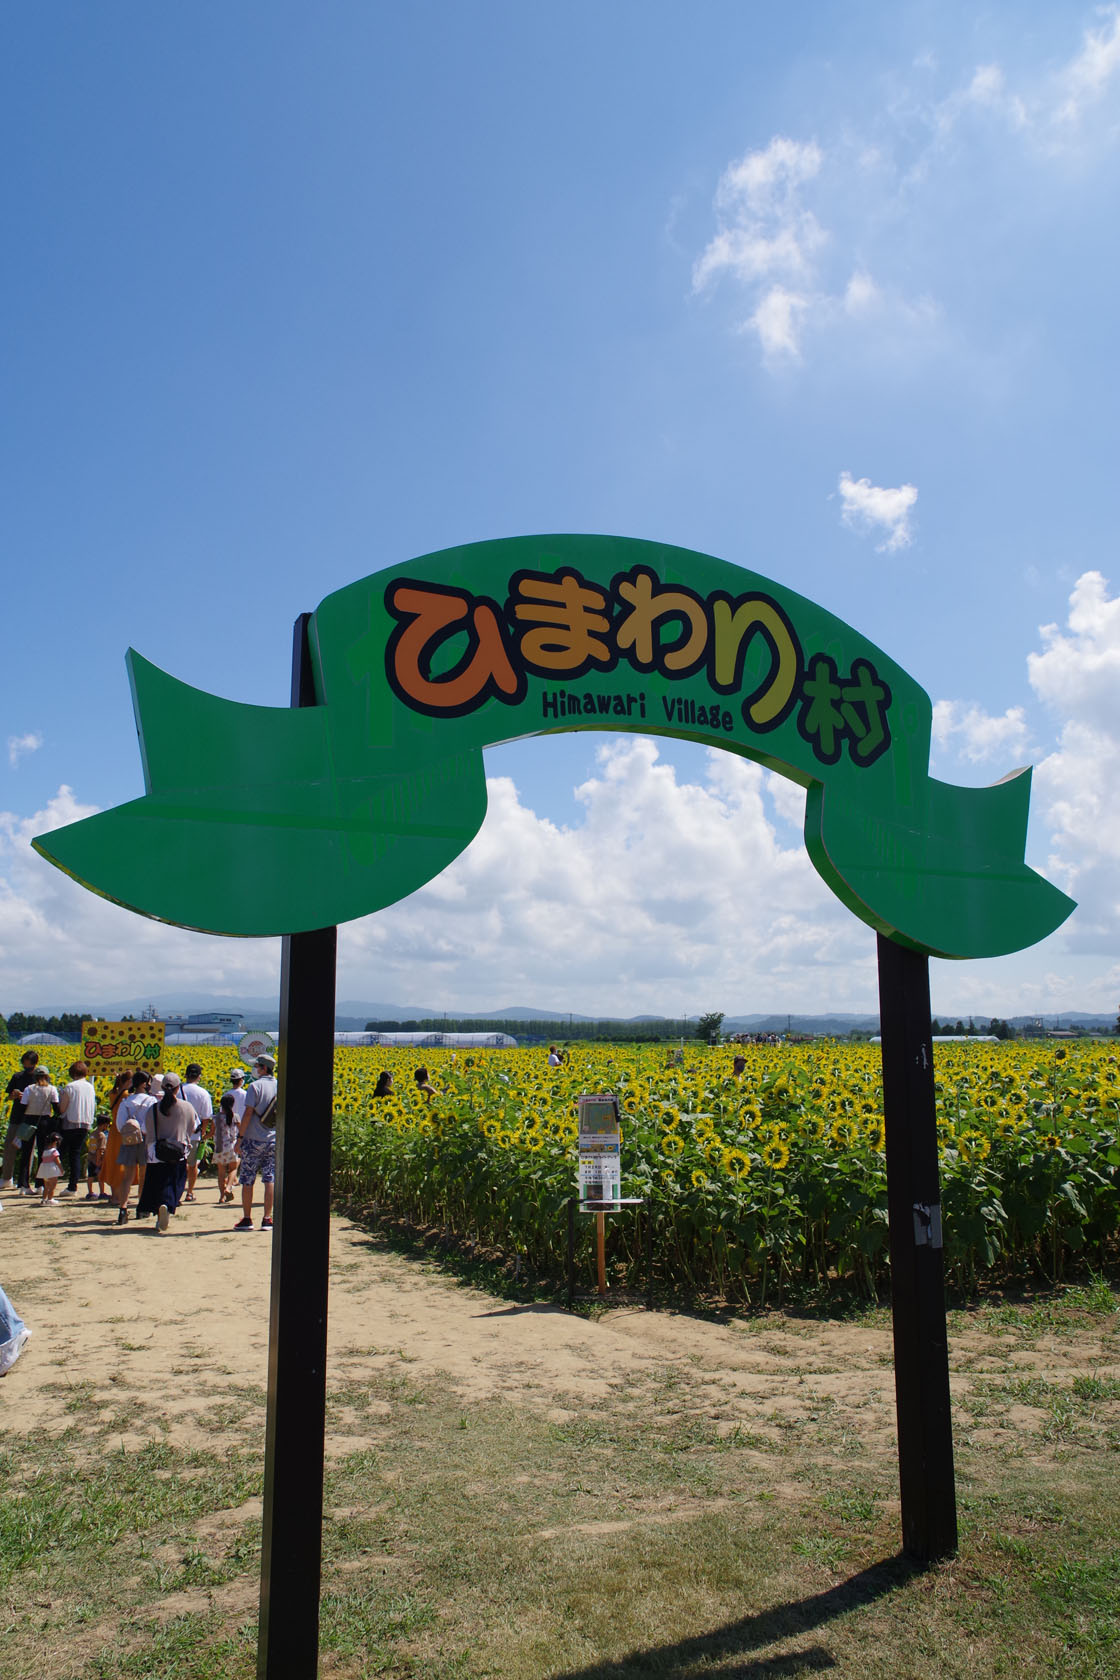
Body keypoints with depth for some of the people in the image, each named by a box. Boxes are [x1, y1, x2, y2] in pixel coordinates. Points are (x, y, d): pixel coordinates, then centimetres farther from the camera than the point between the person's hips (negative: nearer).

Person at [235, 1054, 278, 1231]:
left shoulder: (256, 1086, -10)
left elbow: (248, 1113, -13)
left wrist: (240, 1136, -6)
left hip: (253, 1140, -4)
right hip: (273, 1141, 4)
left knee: (247, 1181, 6)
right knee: (270, 1180, 5)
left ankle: (247, 1219, 10)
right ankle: (267, 1220, 5)